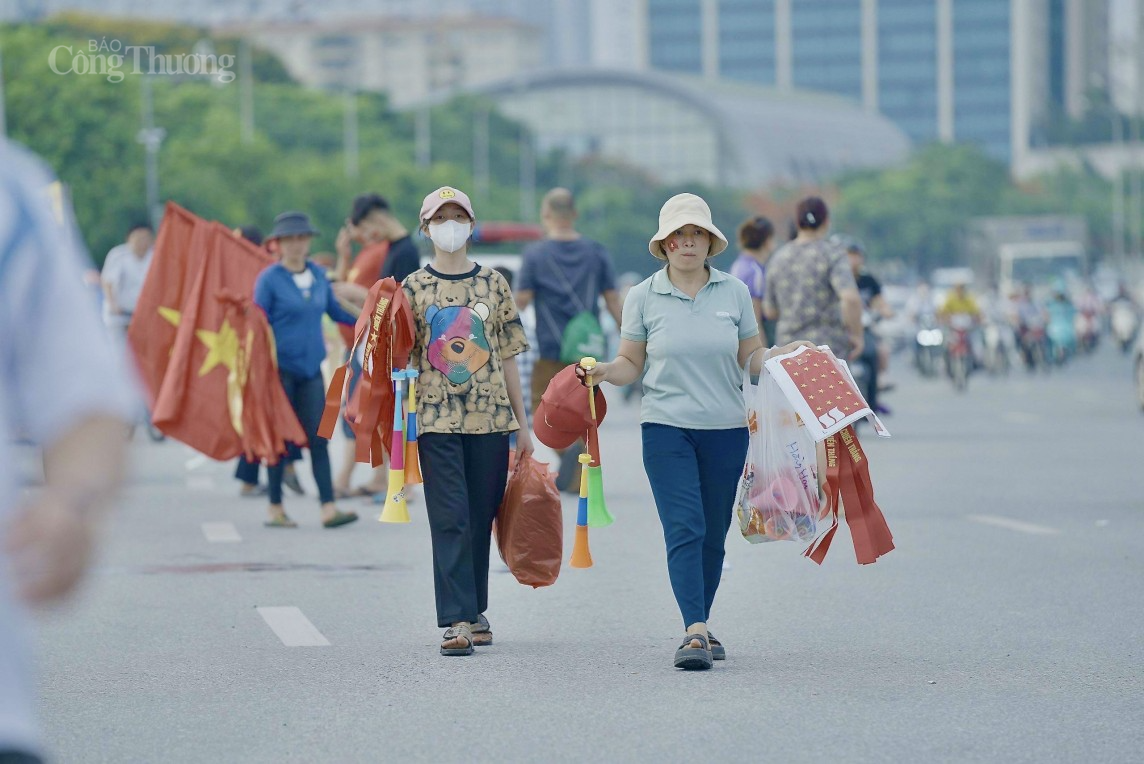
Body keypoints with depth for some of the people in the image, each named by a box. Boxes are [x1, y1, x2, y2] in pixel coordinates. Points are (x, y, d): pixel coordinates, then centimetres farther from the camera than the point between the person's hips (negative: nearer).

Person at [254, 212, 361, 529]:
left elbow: (336, 311, 20)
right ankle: (276, 509, 11)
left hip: (310, 368, 4)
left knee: (318, 437, -1)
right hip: (281, 368, -4)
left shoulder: (318, 276, 9)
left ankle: (328, 509, -5)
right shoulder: (269, 279, -6)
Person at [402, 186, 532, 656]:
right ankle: (457, 621, -13)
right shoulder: (413, 288, 5)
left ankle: (475, 612, 18)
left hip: (491, 417, 2)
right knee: (449, 520, -9)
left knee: (481, 518, 6)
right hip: (437, 420, -2)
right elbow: (401, 357, 5)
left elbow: (507, 358, 11)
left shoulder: (493, 284, 9)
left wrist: (522, 424, 10)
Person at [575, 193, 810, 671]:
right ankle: (695, 633, -21)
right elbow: (631, 364, 6)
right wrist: (602, 372, -14)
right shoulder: (643, 297, 2)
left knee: (713, 535, 8)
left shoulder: (734, 292, 6)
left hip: (726, 429, 2)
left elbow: (752, 357, 10)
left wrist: (787, 355, -9)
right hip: (666, 428, -2)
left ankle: (700, 626, 23)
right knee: (685, 529, -14)